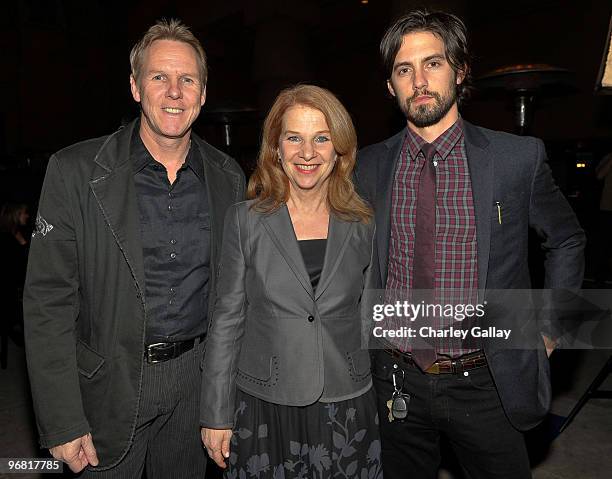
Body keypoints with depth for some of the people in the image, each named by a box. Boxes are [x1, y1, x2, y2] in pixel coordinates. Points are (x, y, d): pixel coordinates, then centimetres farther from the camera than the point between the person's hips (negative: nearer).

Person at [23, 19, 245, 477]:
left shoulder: (229, 178, -2)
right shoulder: (75, 171, -12)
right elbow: (49, 302, -11)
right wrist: (63, 422, -12)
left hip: (197, 377, 3)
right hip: (110, 384, -2)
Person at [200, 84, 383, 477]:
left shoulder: (363, 225, -1)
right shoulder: (246, 220, -5)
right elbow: (227, 320, -3)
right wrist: (216, 415, -1)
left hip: (346, 409, 2)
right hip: (263, 409, -1)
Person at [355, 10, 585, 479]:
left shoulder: (519, 157, -8)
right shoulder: (369, 166, -3)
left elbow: (567, 241, 7)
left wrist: (548, 329, 3)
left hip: (485, 383, -1)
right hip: (398, 381, 2)